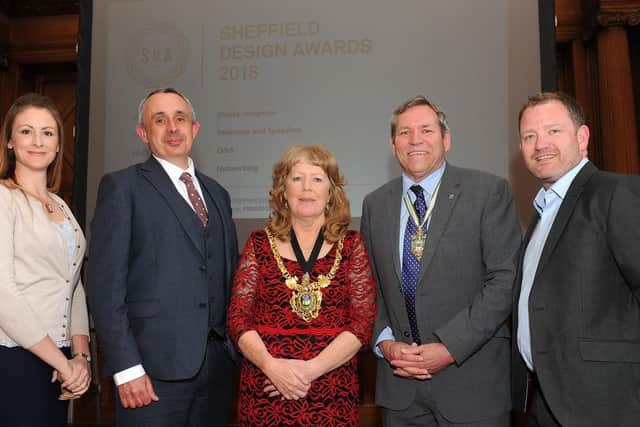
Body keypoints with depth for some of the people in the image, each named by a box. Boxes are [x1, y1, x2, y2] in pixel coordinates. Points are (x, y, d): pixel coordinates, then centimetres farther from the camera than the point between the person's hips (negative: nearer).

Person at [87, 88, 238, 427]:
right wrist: (126, 367, -14)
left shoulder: (217, 193, 15)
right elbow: (105, 284, -9)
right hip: (154, 366, -5)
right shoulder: (121, 186, -2)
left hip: (218, 362, 5)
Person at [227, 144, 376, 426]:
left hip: (332, 392, 0)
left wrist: (312, 369, -14)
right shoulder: (259, 244, 3)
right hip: (264, 390, 1)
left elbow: (363, 321, -4)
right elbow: (238, 318, 0)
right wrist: (272, 365, -15)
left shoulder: (351, 245, 1)